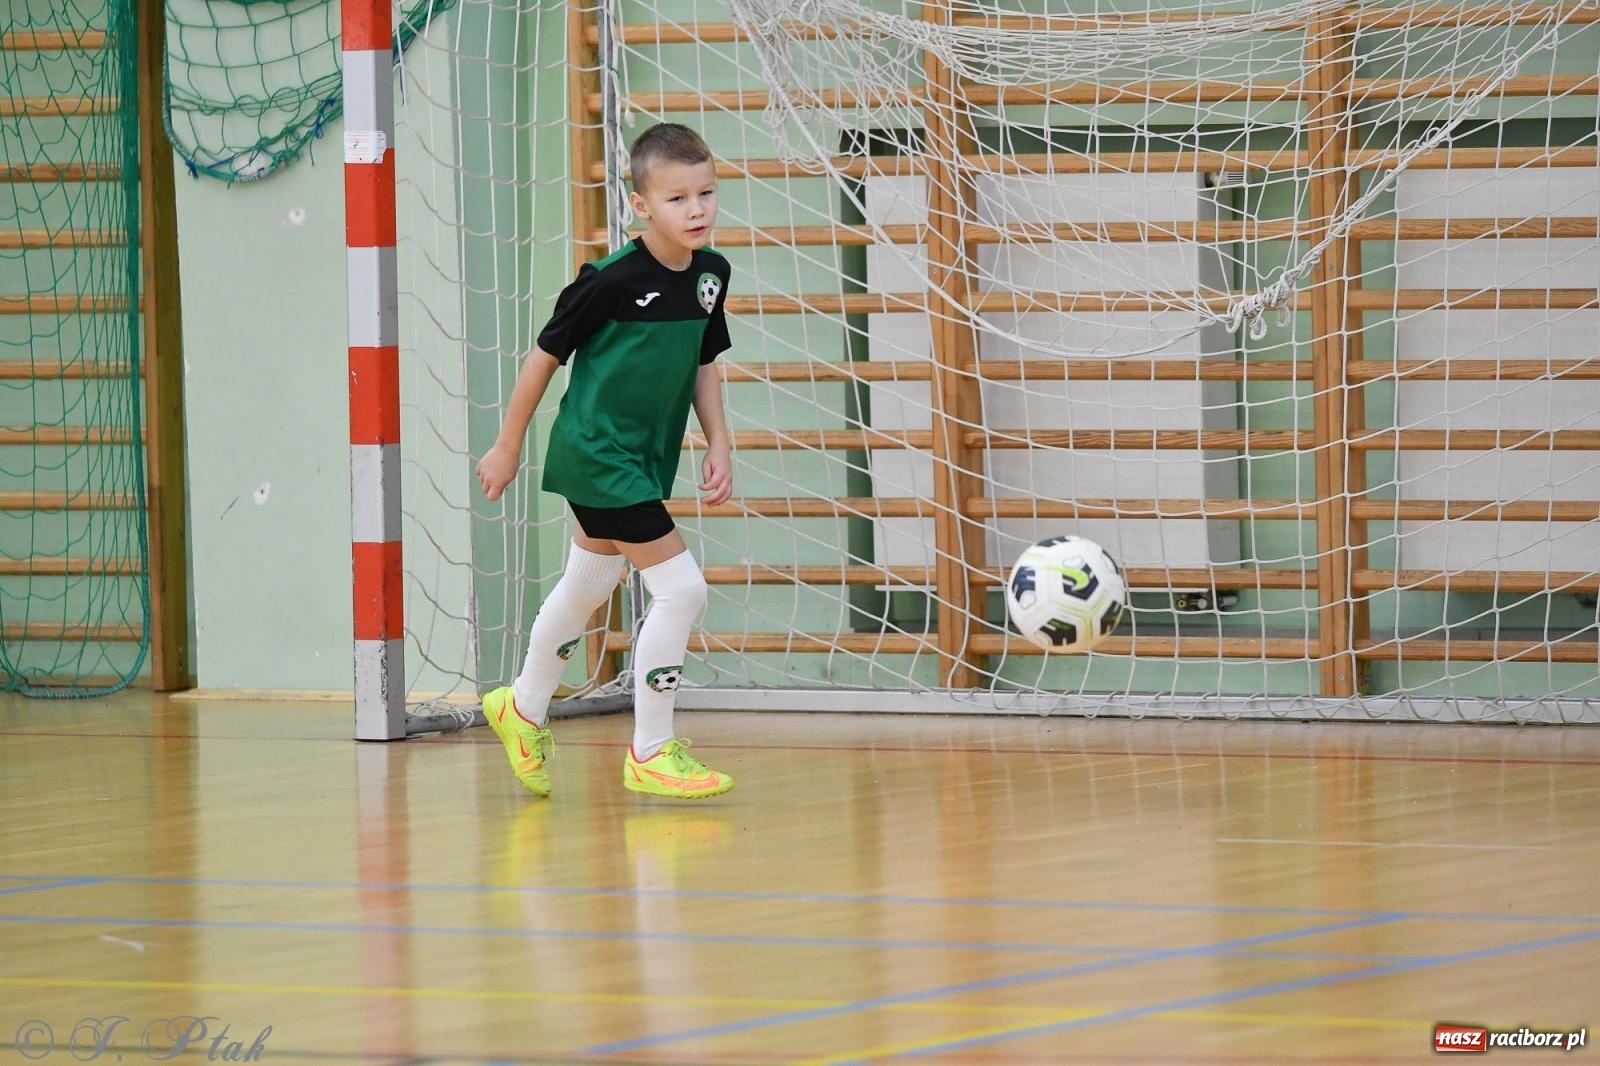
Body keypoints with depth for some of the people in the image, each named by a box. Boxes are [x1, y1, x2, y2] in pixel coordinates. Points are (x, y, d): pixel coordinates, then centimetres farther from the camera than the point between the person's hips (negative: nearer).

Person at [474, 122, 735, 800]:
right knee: (680, 588, -13)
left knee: (587, 585, 25)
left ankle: (524, 709, 47)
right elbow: (546, 356, -11)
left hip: (643, 458, 8)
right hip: (597, 455, -8)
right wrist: (507, 447, -5)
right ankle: (650, 753, -4)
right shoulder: (612, 280, -21)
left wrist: (718, 444, 4)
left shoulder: (709, 274, -1)